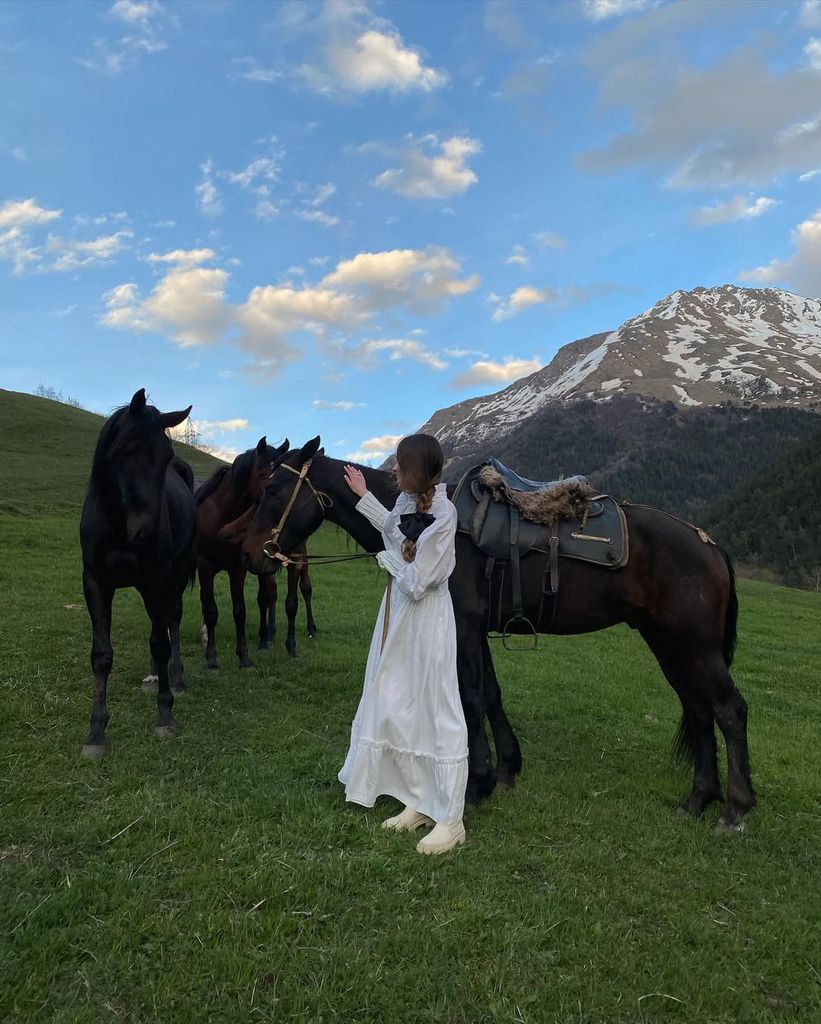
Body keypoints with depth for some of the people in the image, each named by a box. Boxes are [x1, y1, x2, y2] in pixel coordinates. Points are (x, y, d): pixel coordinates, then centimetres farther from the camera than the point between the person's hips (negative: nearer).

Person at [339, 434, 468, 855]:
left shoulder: (443, 515, -23)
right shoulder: (408, 500, 2)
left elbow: (416, 582, -23)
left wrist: (389, 558, -7)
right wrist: (363, 496, 26)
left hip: (426, 620, -9)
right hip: (399, 617, 9)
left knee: (436, 713, 1)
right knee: (395, 709, 15)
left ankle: (450, 821, 16)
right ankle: (420, 803, 31)